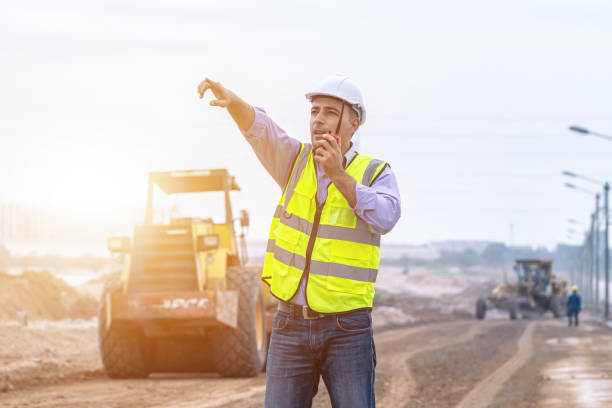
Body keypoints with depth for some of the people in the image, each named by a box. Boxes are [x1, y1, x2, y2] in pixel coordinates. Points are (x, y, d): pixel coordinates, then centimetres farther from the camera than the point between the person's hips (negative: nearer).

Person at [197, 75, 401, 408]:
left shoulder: (375, 173, 1)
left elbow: (385, 217, -19)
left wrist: (338, 175, -26)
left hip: (347, 329, -2)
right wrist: (230, 99, -33)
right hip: (291, 326, 2)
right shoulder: (295, 161, 7)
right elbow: (257, 126, -12)